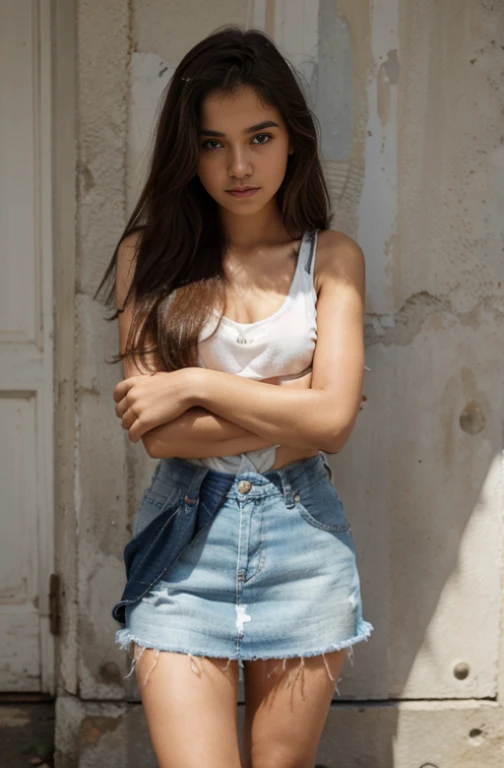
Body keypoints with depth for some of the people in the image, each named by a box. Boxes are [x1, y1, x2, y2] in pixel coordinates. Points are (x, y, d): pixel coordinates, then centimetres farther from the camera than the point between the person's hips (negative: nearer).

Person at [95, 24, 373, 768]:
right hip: (184, 539, -1)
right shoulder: (148, 256, 2)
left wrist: (195, 384, -10)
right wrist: (295, 403, -9)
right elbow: (155, 429, -8)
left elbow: (333, 419, -9)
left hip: (301, 536, 1)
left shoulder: (332, 258, 3)